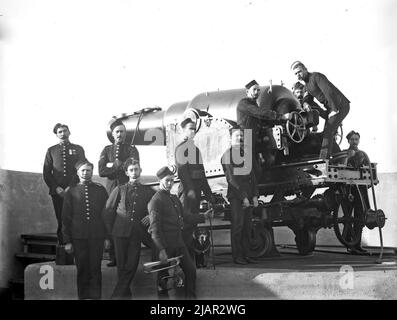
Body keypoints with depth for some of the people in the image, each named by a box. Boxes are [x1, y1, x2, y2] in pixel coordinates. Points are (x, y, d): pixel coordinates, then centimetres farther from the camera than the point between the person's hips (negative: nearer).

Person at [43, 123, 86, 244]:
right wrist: (56, 188, -5)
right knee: (61, 221, 0)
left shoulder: (78, 149, 10)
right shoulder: (51, 150, 14)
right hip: (57, 192, 1)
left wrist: (70, 187, -10)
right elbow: (46, 173, 9)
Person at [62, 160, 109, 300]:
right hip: (78, 237, 0)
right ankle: (83, 295, 14)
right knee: (82, 269, 5)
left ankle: (95, 295, 6)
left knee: (95, 269, 0)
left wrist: (107, 236, 2)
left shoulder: (100, 190, 8)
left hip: (97, 237, 0)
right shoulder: (71, 192, 7)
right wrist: (67, 240, 2)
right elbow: (66, 217, 7)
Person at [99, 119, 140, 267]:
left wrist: (113, 165, -4)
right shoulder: (107, 150, 15)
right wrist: (121, 166, -5)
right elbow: (101, 171, 0)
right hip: (111, 189, 2)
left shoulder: (131, 150, 11)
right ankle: (113, 257, 3)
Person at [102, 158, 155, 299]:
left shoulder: (148, 192, 12)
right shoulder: (119, 190, 10)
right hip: (120, 232, 0)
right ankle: (125, 292, 14)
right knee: (122, 265, 1)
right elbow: (108, 211, 9)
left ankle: (118, 293, 3)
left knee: (131, 265, -6)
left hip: (137, 234, 0)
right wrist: (110, 231, 3)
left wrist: (150, 217, -1)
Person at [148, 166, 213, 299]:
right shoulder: (156, 201, -12)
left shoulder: (174, 198, 16)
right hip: (166, 246, -8)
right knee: (164, 275, 1)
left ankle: (191, 296, 15)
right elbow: (155, 228, -17)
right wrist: (161, 250, -23)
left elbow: (184, 216, 25)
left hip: (178, 243, 8)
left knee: (191, 270, 5)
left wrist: (203, 216, 17)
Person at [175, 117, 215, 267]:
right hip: (187, 189, -8)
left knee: (193, 223, 10)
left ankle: (197, 258, 14)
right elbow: (182, 171, -15)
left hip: (196, 190, 8)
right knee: (187, 224, -8)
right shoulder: (181, 148, -5)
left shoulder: (195, 149, 19)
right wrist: (190, 190, -24)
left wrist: (208, 194, 19)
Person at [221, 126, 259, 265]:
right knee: (237, 225, -6)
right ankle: (237, 256, -1)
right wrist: (243, 197, -13)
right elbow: (231, 179, -9)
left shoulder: (246, 153, 15)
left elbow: (252, 176, 16)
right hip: (236, 195, -6)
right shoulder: (227, 155, -4)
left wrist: (255, 195, 6)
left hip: (248, 195, 6)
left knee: (246, 226, 5)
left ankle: (245, 255, 11)